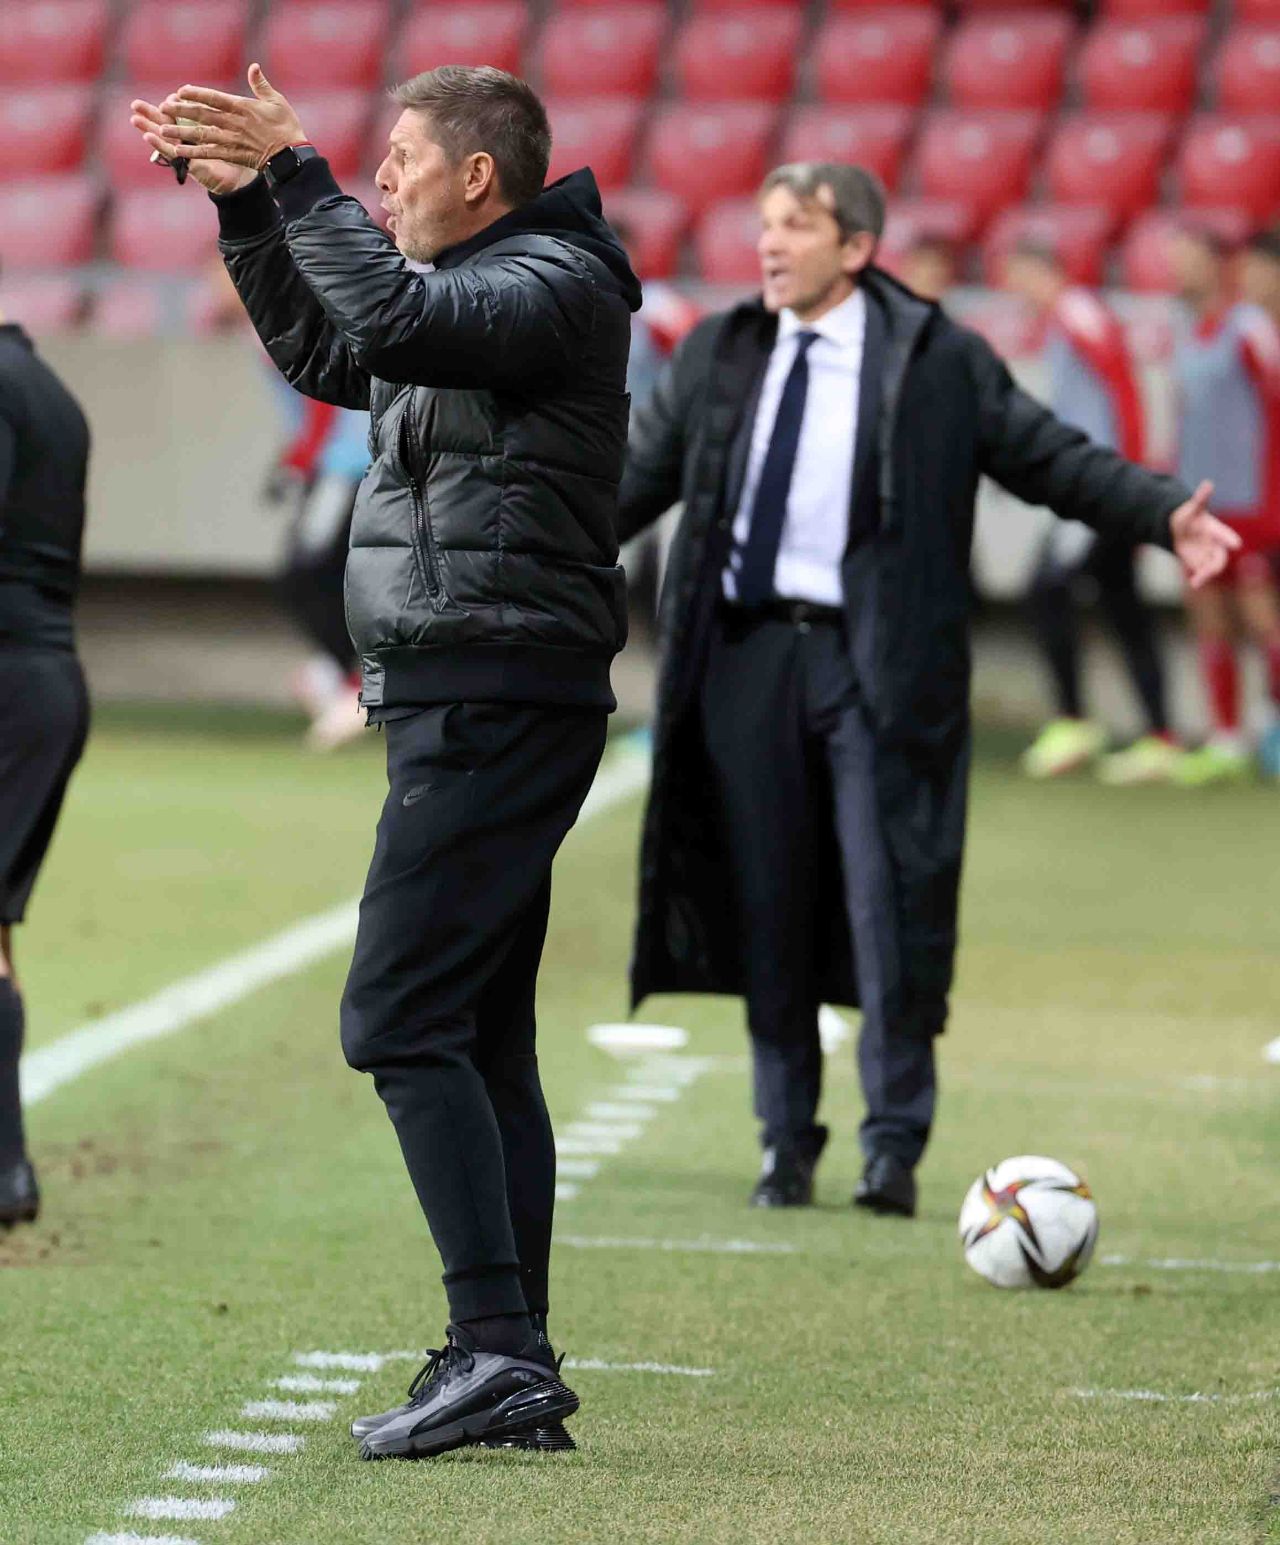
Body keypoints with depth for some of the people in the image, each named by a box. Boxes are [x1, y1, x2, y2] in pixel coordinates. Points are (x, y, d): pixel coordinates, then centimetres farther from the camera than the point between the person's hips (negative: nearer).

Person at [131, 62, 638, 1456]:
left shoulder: (554, 283, -10)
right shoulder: (480, 286, 19)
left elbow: (396, 320, -27)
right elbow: (325, 353, 30)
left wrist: (295, 170, -21)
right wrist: (243, 200, 20)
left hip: (493, 703, -10)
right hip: (479, 711, 10)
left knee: (400, 1022, -15)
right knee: (482, 1041, 9)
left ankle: (496, 1348, -18)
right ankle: (514, 1371, 11)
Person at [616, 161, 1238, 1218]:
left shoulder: (935, 359, -1)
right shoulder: (719, 356, 10)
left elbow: (1051, 456, 1)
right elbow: (640, 477, 16)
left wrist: (1165, 515, -11)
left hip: (874, 665, -3)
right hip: (746, 656, 3)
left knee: (888, 905, -6)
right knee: (766, 909, 6)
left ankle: (895, 1148, 3)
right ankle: (787, 1144, 17)